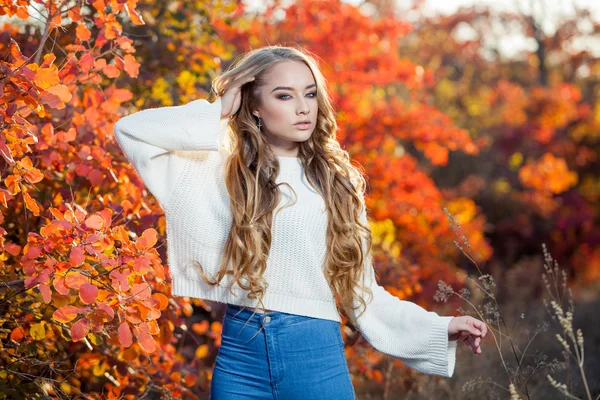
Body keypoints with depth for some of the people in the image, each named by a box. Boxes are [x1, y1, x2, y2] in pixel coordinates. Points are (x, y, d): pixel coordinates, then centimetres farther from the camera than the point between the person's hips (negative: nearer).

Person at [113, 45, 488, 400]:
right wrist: (216, 114, 0)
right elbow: (129, 130, -1)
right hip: (239, 351, 0)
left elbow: (361, 288, 8)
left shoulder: (335, 182, 8)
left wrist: (439, 328, 4)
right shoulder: (223, 172, 5)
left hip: (315, 352, 1)